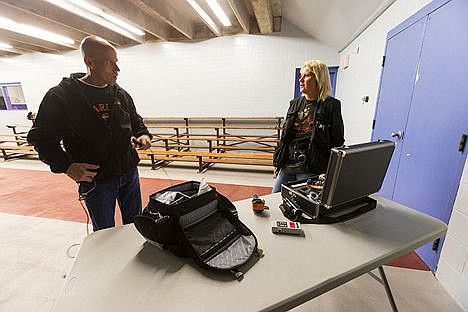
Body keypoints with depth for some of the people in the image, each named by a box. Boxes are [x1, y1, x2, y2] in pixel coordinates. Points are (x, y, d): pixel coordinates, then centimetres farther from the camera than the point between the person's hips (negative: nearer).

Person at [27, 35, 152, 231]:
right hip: (95, 180, -3)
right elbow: (41, 137, -4)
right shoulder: (60, 96, -9)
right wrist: (65, 166, -18)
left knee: (134, 224, 20)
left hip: (129, 173, 4)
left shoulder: (121, 94, 4)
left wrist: (143, 134, -3)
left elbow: (136, 121, 18)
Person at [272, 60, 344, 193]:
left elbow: (337, 142, -5)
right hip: (286, 166, 6)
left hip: (310, 170, -5)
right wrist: (277, 162, 12)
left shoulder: (331, 105, -5)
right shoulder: (295, 103, 11)